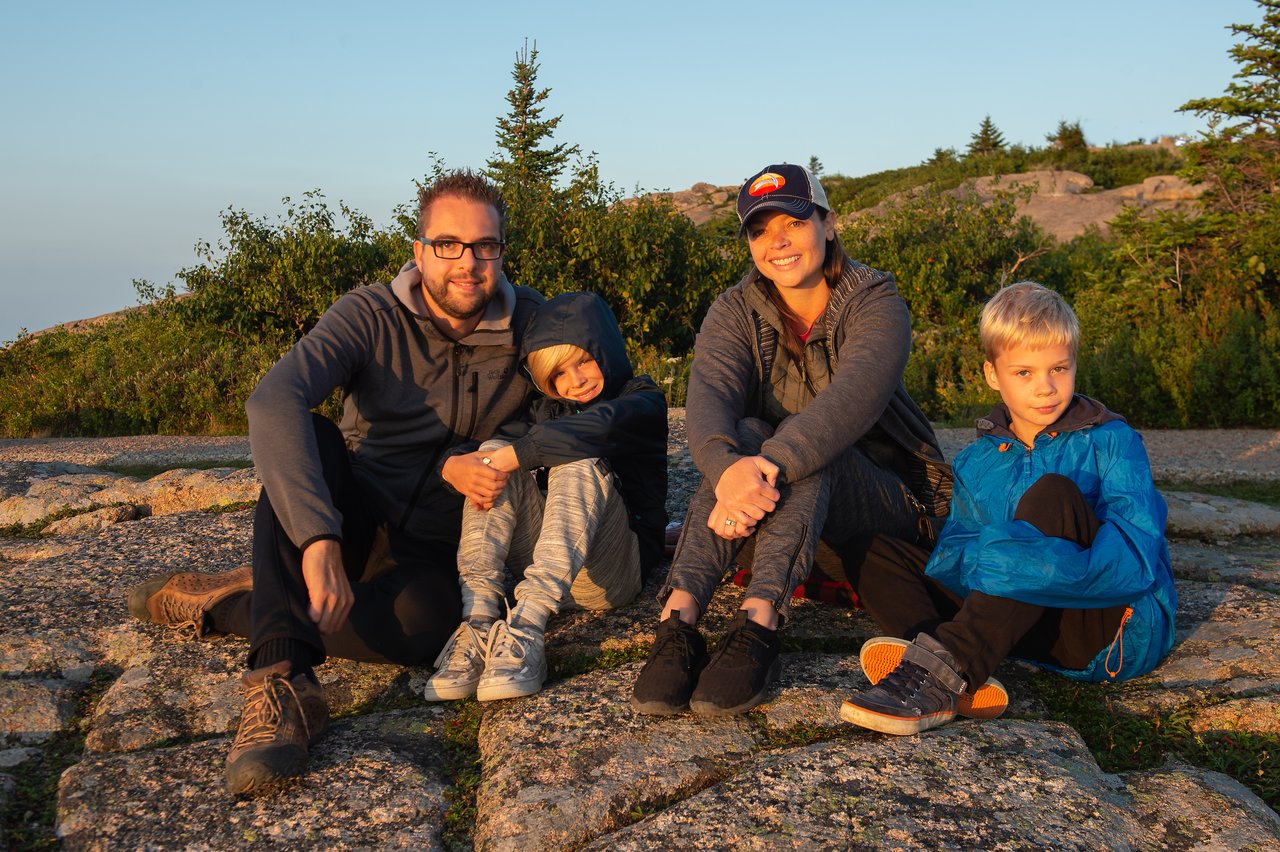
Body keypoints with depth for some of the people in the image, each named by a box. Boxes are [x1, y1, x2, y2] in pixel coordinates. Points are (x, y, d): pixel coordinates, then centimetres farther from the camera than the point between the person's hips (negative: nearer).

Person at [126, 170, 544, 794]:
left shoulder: (530, 323, -5)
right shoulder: (371, 315, -12)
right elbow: (272, 402, -28)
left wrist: (456, 463, -18)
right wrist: (318, 541, -42)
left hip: (438, 551, 0)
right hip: (354, 523, 0)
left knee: (423, 624, -35)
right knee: (305, 440, -31)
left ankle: (219, 604, -14)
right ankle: (284, 682, -40)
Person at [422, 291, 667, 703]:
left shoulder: (642, 400, 3)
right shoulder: (549, 408, 24)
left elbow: (600, 427, -22)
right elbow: (506, 442, 3)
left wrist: (514, 455, -32)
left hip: (612, 569, -5)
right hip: (548, 564, 5)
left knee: (579, 467, -29)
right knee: (495, 451, -14)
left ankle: (526, 628, -47)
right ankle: (478, 619, -34)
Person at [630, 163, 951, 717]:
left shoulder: (875, 301, -11)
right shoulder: (737, 311, -2)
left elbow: (852, 398, -32)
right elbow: (708, 397, -23)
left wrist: (769, 467, -48)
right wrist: (730, 467, -46)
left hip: (884, 498, -2)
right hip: (782, 511, 2)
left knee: (805, 452, -33)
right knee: (747, 435, -30)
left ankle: (758, 624, -50)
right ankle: (677, 622, -46)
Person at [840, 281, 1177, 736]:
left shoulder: (1112, 442, -4)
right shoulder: (976, 464, 9)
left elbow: (1136, 561, -18)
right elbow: (947, 558, -5)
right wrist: (989, 555, -28)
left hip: (1124, 629, -4)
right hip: (1036, 632, 4)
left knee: (1051, 494, -29)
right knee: (880, 553, -5)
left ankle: (945, 668, -41)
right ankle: (964, 681, -34)